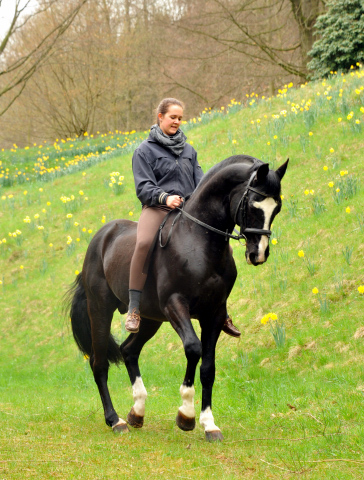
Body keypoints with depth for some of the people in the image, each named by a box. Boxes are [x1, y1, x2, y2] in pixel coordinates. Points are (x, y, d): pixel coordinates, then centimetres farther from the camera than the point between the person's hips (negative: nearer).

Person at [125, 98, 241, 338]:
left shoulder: (189, 150, 22)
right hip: (158, 209, -5)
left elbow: (200, 182, 18)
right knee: (144, 243, -36)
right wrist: (164, 197, -22)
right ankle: (134, 308, -31)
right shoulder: (146, 150, 6)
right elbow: (143, 187, -3)